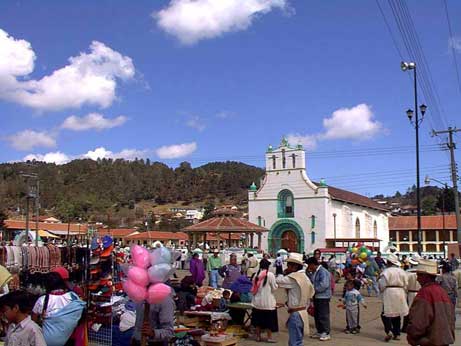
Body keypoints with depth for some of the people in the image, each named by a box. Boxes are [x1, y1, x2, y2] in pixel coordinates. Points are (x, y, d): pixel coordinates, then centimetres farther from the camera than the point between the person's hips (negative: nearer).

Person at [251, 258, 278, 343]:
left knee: (258, 319, 13)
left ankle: (258, 336, 20)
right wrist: (276, 285, 13)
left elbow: (253, 288, 8)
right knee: (269, 320, 7)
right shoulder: (270, 275, -12)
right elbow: (274, 288, -6)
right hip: (268, 302, -4)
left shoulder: (256, 275, 0)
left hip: (257, 301, 4)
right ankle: (269, 337, 11)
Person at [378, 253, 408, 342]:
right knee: (397, 314, 14)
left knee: (386, 313, -2)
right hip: (400, 293, 6)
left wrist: (382, 290, 10)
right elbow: (406, 284, 11)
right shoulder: (402, 271, 7)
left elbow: (382, 284, -10)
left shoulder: (386, 271, -10)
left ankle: (389, 331, -18)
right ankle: (397, 334, 17)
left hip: (389, 293, -6)